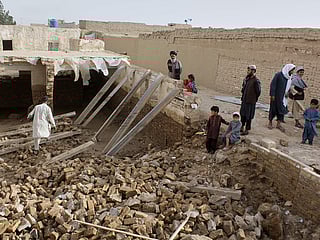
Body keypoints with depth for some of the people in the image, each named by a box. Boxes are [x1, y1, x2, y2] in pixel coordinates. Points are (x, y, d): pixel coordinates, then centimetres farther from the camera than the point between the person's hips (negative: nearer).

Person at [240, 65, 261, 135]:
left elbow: (258, 91, -13)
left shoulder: (256, 81, -17)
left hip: (251, 102, -7)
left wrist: (254, 98, -2)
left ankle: (247, 130, 13)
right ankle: (242, 127, 32)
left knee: (248, 116, 2)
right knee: (242, 114, 17)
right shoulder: (246, 79, 5)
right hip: (244, 100, 8)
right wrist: (243, 96, 13)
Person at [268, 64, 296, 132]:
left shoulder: (289, 77, 6)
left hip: (283, 97, 6)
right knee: (273, 109, 4)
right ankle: (270, 123, 18)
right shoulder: (278, 75, -13)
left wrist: (287, 93, 3)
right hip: (276, 96, -6)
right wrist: (272, 95, -16)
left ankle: (278, 124, 15)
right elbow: (273, 85, -13)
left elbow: (288, 87, 17)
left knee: (282, 109, 6)